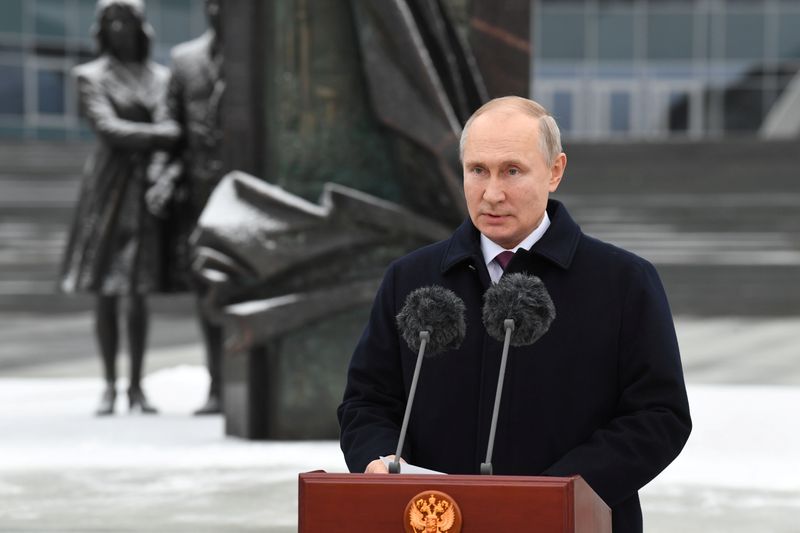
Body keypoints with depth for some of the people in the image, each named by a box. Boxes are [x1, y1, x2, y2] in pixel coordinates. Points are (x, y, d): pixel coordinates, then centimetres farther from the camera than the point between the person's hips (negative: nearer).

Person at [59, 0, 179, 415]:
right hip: (108, 187, -2)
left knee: (138, 292, 2)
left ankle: (136, 386, 9)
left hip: (147, 189, 2)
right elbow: (109, 128, -11)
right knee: (105, 292, 0)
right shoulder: (91, 77, 1)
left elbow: (168, 129, -1)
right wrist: (165, 134, -17)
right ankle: (109, 386, 7)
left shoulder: (160, 77, 9)